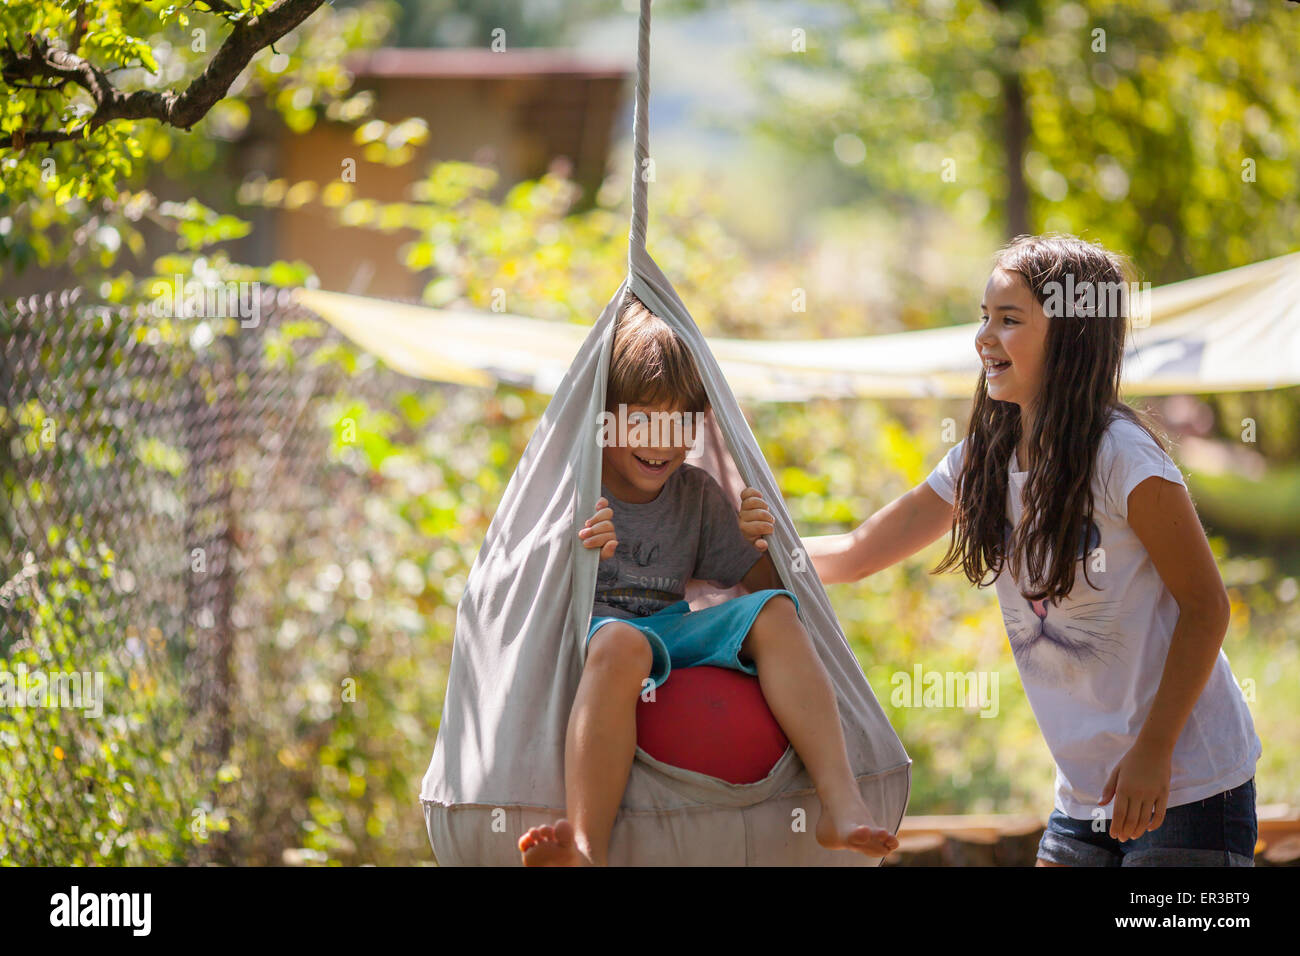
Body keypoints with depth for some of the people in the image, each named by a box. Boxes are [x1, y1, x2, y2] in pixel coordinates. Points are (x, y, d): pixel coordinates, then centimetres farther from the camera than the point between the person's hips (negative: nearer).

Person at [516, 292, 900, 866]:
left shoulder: (696, 495, 17)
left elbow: (759, 580, 17)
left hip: (673, 636, 5)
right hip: (580, 643, -5)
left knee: (772, 612, -19)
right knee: (620, 639, -40)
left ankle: (841, 803, -31)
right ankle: (587, 851, -51)